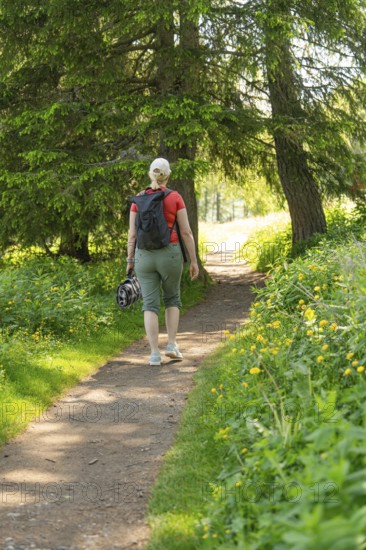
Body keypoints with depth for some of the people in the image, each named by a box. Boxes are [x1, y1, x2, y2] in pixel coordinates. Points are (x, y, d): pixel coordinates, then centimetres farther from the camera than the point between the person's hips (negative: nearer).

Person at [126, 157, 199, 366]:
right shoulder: (175, 198, -5)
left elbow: (132, 234, 1)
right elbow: (186, 232, -4)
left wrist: (130, 260, 11)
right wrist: (194, 261, 3)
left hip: (144, 256, 1)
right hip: (170, 255, -1)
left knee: (150, 304, 4)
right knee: (172, 298, 20)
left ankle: (155, 353, -5)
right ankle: (172, 345, 9)